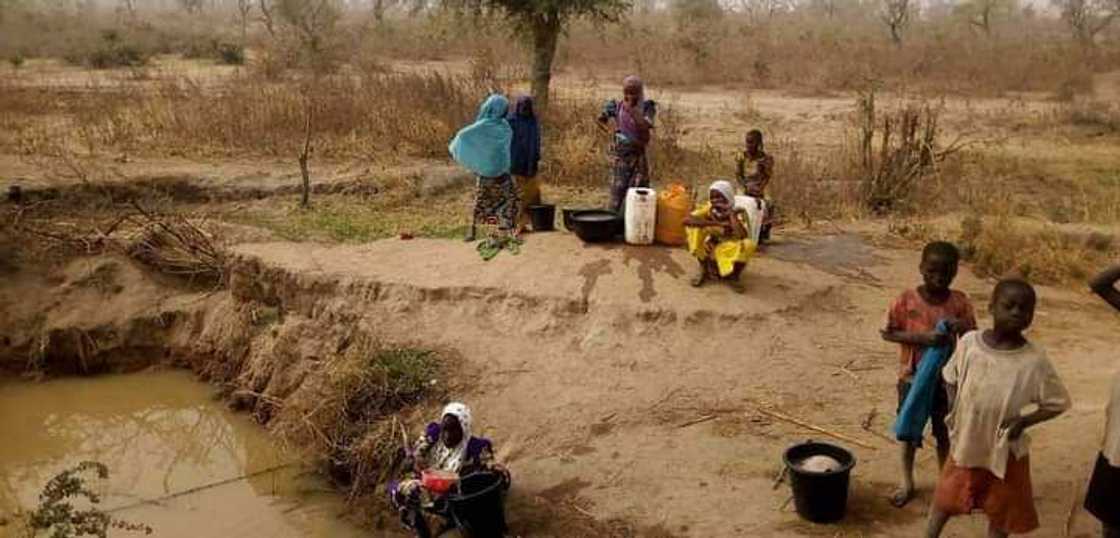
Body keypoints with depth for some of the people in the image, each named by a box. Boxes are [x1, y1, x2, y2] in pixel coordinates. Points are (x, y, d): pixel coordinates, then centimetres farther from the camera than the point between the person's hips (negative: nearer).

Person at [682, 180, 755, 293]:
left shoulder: (738, 213, -15)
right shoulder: (709, 209, -10)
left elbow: (743, 235, -34)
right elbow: (687, 220, -28)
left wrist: (731, 214, -27)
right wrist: (718, 224, -31)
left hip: (731, 257, -2)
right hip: (710, 253, 2)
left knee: (748, 245, -32)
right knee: (694, 226, -19)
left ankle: (733, 276, -8)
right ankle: (703, 270, -8)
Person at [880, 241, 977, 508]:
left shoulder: (959, 302, -8)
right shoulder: (907, 300, -12)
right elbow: (888, 333, -12)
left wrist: (962, 328, -27)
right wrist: (923, 338, -25)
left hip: (945, 379, 1)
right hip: (912, 377, 0)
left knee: (944, 433, 15)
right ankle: (907, 482, 32)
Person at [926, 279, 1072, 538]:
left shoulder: (1035, 360, -18)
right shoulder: (969, 342, -11)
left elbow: (1058, 403, -8)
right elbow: (950, 376, 6)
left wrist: (1024, 421, -20)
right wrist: (954, 410, -5)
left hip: (1005, 449, -2)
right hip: (965, 441, 2)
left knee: (1001, 510, 16)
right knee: (946, 498, 19)